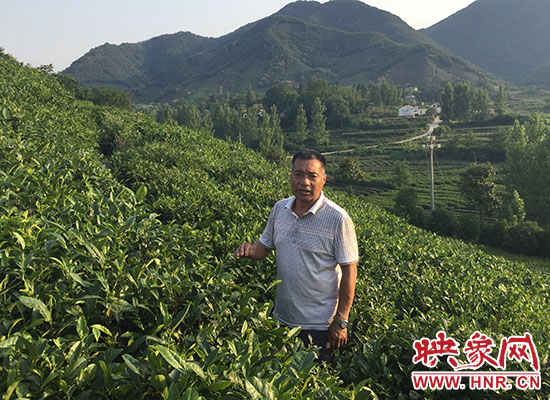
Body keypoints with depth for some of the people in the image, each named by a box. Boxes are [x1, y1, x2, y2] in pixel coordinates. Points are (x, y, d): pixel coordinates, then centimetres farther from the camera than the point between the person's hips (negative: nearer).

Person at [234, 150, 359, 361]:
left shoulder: (338, 219, -17)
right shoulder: (279, 209, 0)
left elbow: (349, 271, -14)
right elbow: (265, 246, 12)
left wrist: (341, 321, -14)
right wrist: (250, 250, -12)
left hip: (319, 324, -5)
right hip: (281, 317, 5)